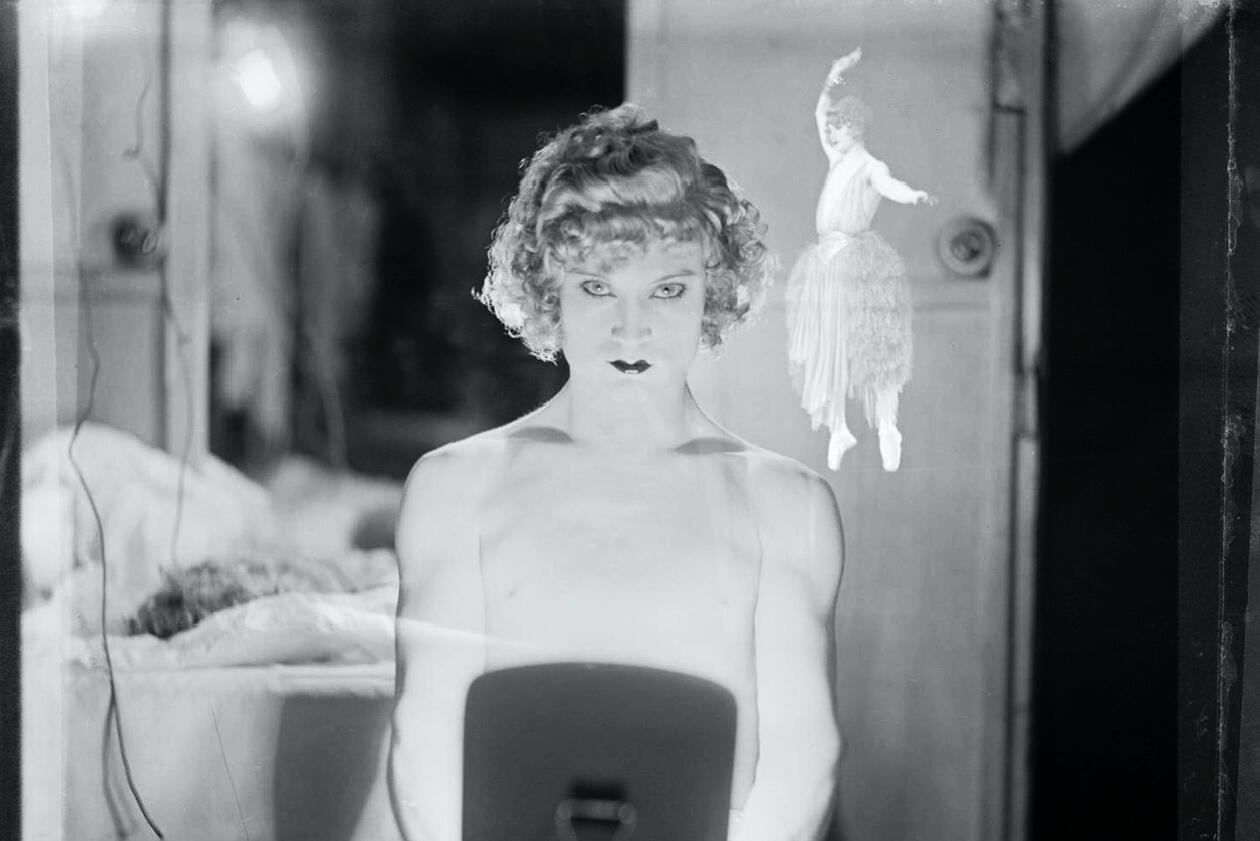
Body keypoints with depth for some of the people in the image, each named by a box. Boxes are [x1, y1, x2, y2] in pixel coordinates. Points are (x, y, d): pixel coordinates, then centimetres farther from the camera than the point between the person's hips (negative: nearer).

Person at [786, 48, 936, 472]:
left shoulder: (870, 166, -8)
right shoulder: (838, 160, 13)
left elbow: (889, 186, -29)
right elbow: (821, 115, 23)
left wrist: (914, 195, -50)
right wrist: (833, 81, 10)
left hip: (859, 258, -7)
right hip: (825, 258, 7)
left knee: (870, 346, -5)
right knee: (823, 348, 5)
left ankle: (887, 428, 4)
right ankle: (838, 430, 14)